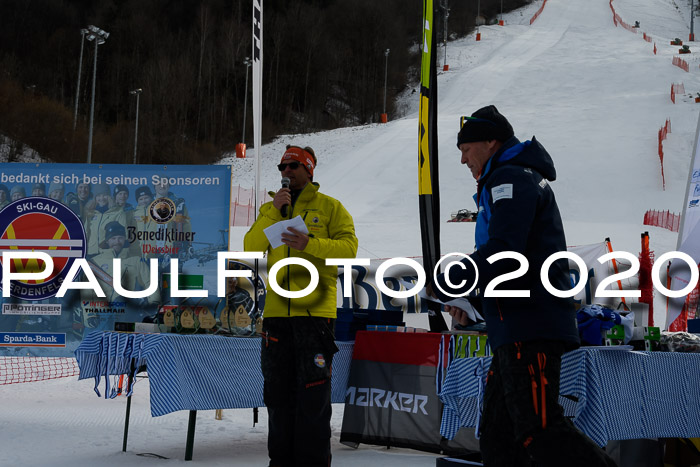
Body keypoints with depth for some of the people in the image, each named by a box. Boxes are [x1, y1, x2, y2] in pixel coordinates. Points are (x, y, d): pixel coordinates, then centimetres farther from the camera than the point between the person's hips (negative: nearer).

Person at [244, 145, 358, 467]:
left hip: (315, 309, -4)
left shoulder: (329, 207, 6)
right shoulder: (270, 209, 18)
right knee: (278, 392, 9)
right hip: (277, 310, 4)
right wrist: (275, 212, -6)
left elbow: (349, 246, -6)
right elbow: (251, 247, 4)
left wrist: (310, 243, -20)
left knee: (312, 393, -5)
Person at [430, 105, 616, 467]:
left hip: (529, 328, -11)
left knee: (540, 432, -19)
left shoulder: (512, 178, -6)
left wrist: (446, 284, -10)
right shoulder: (523, 179, 28)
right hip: (518, 330, 11)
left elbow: (501, 252, -20)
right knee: (498, 437, 8)